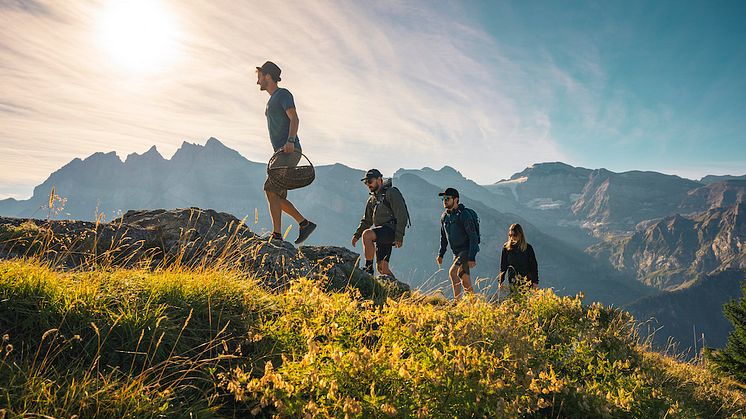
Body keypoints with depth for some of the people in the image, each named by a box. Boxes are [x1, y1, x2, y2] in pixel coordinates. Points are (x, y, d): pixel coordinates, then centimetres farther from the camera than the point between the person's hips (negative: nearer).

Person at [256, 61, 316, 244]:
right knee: (277, 197, 4)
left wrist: (290, 141, -31)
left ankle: (277, 235, -19)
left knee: (270, 188, -19)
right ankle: (305, 224, 10)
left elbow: (294, 118, -15)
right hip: (280, 153, 10)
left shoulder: (283, 94, 0)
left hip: (290, 152, -10)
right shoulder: (272, 100, 28)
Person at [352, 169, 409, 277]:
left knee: (366, 235, -30)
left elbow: (402, 215, -12)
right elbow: (367, 220, 26)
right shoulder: (372, 199, 21)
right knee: (382, 268, 2)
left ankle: (369, 268, -22)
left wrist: (399, 237, -20)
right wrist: (356, 235, 13)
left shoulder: (391, 192, -4)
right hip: (382, 234, 8)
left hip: (391, 229, -8)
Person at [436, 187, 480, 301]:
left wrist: (472, 257, -24)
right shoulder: (444, 216, 8)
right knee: (465, 281, 12)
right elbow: (444, 237, 19)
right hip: (457, 252, 8)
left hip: (467, 250, -8)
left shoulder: (464, 215, -16)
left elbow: (473, 237, -19)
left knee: (452, 272, -22)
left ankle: (457, 301, -17)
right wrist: (440, 254, 13)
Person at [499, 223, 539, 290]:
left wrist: (535, 282, -1)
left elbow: (534, 266, 3)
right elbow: (503, 266, 8)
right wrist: (501, 281, 3)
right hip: (512, 282, 2)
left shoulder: (528, 248, -2)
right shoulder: (506, 247, 2)